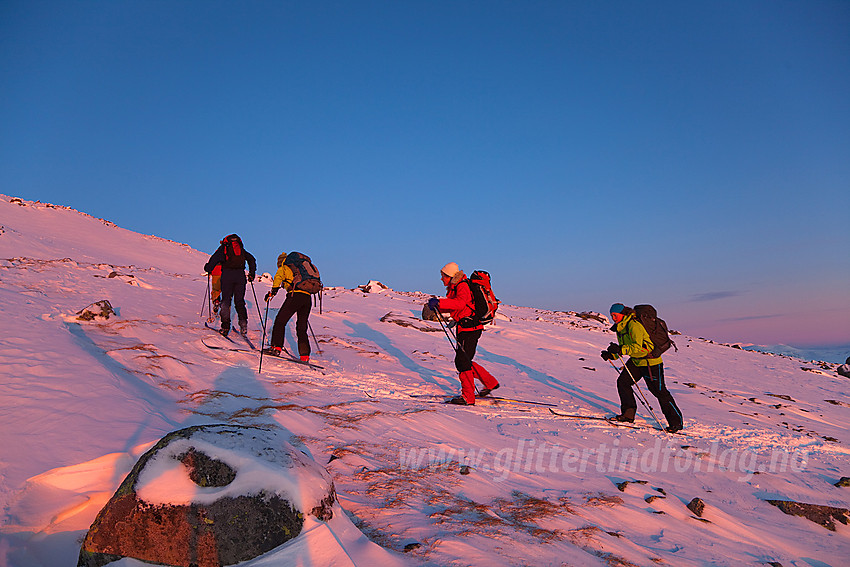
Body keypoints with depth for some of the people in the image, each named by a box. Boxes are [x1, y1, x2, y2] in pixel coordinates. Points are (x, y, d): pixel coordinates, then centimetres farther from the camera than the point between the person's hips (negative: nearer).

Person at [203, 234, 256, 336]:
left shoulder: (223, 248, 11)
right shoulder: (241, 249, 21)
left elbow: (214, 259, -2)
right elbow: (251, 260, 17)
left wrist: (208, 269, 13)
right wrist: (252, 274, 22)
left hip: (227, 274, -2)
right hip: (240, 275, 2)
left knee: (225, 300, 5)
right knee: (239, 301, 10)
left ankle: (225, 327, -1)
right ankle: (243, 323, -7)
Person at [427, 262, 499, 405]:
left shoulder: (462, 286, -13)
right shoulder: (454, 288, 17)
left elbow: (460, 303, -31)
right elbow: (452, 306, 19)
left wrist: (439, 302, -34)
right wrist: (436, 304, 2)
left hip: (470, 328, -10)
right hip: (464, 328, 10)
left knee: (462, 360, -11)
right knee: (462, 361, 14)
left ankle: (468, 397, -6)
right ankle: (490, 382, 26)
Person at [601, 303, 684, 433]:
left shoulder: (634, 325, -22)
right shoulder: (620, 328, 8)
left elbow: (638, 347, -31)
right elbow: (624, 347, 14)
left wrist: (620, 349, -39)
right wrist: (611, 355, -2)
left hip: (650, 361, -9)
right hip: (635, 360, 9)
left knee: (659, 391, -4)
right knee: (622, 381, -2)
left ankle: (676, 422, 8)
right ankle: (628, 413, 6)